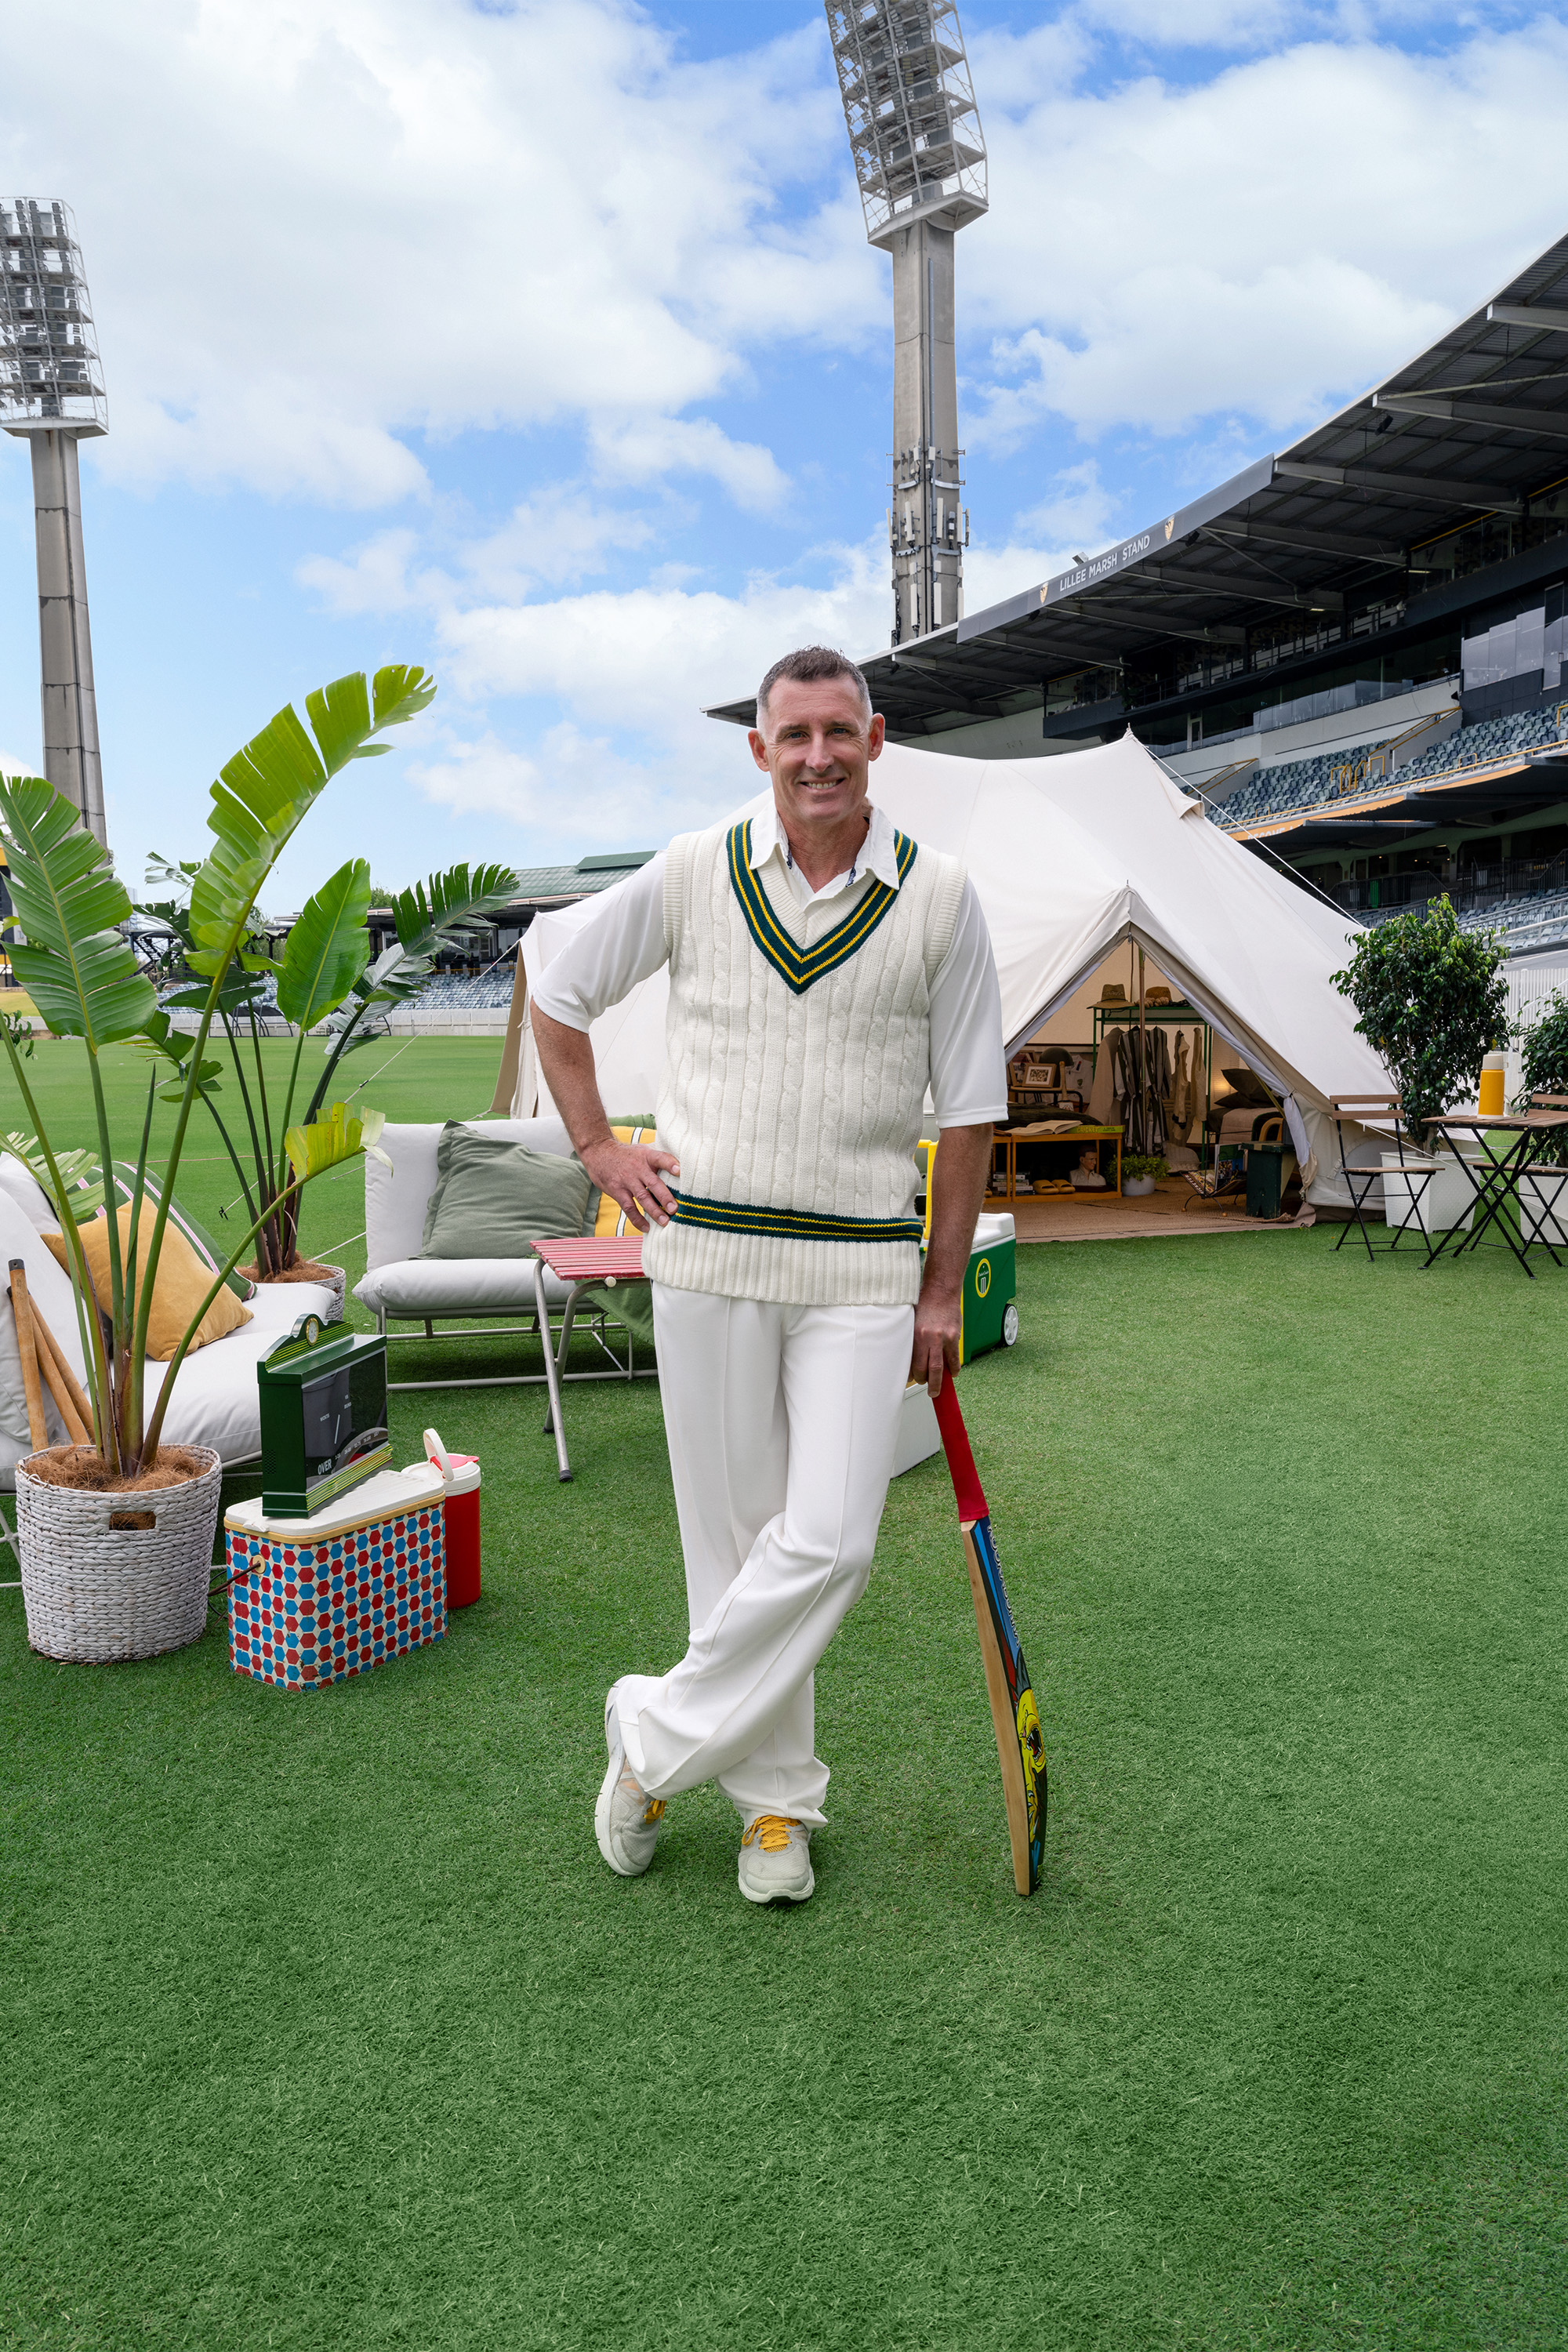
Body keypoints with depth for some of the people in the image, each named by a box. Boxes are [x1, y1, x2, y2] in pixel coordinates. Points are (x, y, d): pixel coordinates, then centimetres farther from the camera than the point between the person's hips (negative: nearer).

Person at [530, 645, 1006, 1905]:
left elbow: (968, 1106, 4)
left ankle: (660, 1736, 15)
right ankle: (776, 1794, 26)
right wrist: (599, 1148, 6)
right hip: (708, 1251, 1)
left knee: (828, 1541, -7)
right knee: (732, 1533, 7)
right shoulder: (694, 874, 2)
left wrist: (944, 1289, 3)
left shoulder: (940, 896, 1)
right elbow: (559, 997, 15)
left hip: (864, 1271, 0)